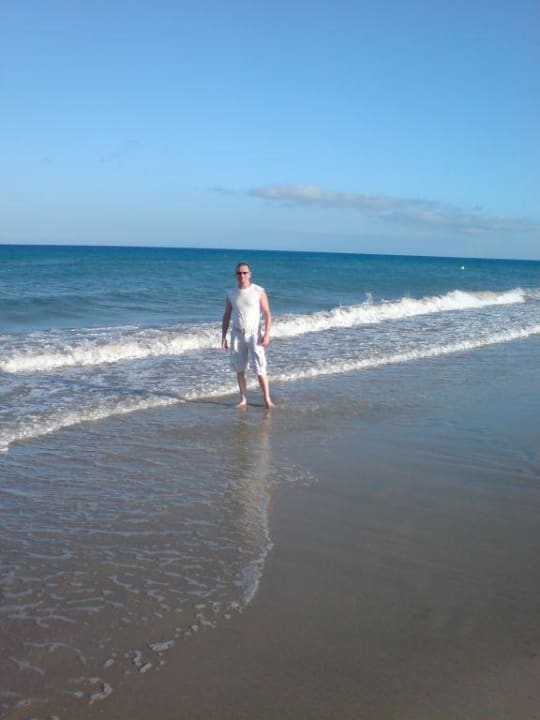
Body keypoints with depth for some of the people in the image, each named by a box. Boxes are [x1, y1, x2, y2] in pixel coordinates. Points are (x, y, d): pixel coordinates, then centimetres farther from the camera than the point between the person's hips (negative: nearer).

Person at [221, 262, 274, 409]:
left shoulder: (259, 291, -4)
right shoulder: (231, 294, 6)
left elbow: (267, 314, -6)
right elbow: (226, 316, 11)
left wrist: (267, 334, -15)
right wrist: (223, 336, 5)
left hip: (254, 334, -3)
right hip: (237, 335, 3)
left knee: (259, 368, -8)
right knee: (239, 369, 6)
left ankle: (267, 399, -2)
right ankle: (243, 399, 15)